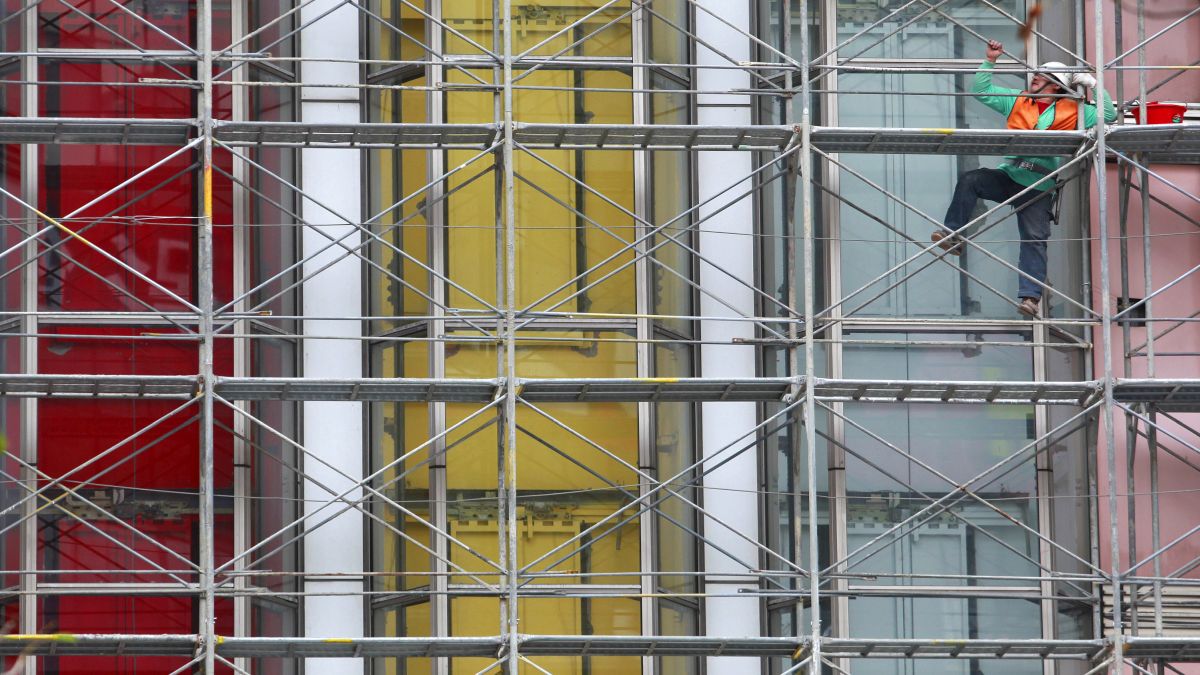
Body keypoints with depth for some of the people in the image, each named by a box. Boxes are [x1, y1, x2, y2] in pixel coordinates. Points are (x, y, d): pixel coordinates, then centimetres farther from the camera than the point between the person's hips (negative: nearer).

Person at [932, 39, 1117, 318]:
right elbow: (982, 91, 17)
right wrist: (990, 61, 9)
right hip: (1008, 176, 3)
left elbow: (1108, 115, 0)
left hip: (1039, 187, -3)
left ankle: (1030, 296, -17)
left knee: (1034, 239, -12)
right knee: (969, 180, -21)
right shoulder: (1018, 101, 13)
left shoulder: (1072, 111, 4)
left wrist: (1092, 84, -4)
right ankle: (953, 236, -18)